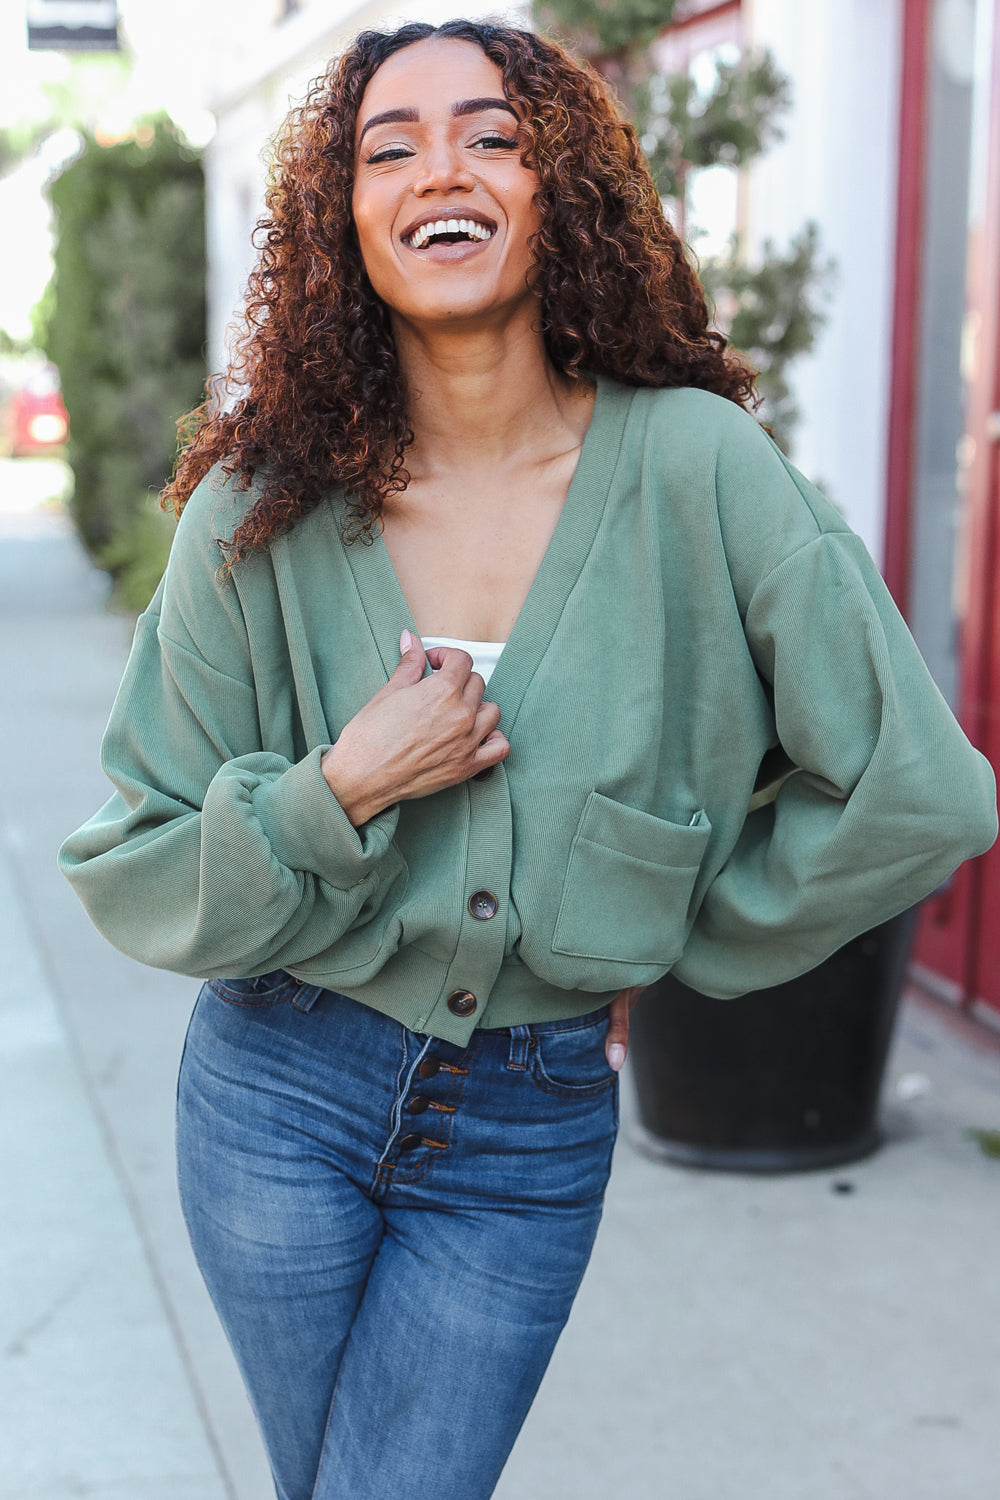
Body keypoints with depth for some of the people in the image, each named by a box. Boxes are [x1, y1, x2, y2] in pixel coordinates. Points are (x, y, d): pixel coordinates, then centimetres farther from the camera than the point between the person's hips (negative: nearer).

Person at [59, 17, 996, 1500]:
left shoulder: (694, 464, -13)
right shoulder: (263, 513, -9)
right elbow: (134, 875, -4)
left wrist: (677, 944, 1)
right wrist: (340, 795, -20)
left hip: (532, 1135, -1)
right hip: (284, 1090, 1)